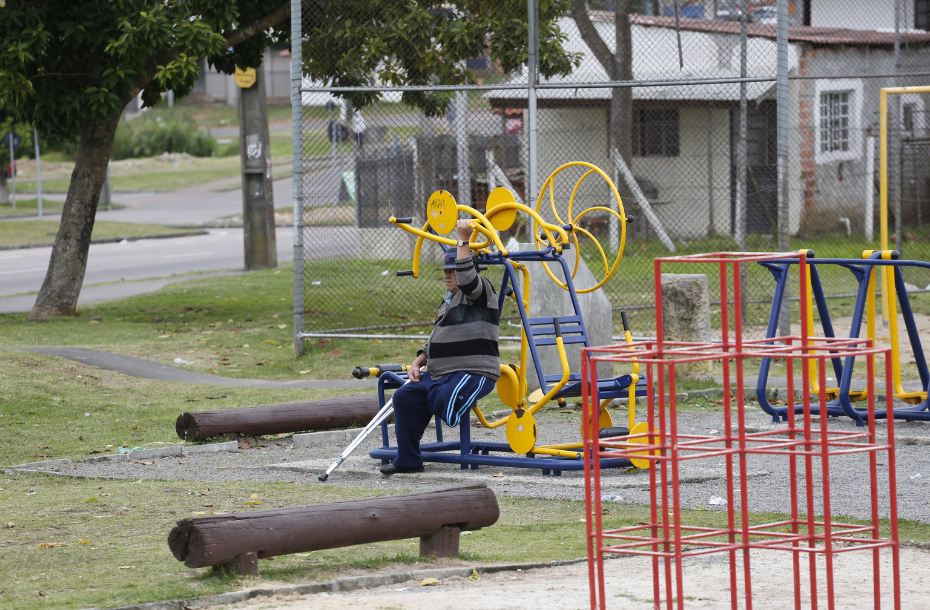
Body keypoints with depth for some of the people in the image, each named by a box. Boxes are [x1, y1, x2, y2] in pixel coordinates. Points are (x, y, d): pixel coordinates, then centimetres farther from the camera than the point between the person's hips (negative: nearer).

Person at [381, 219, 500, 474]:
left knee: (442, 403, -32)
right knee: (404, 396, -4)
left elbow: (467, 278, -31)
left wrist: (464, 240, -28)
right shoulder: (449, 299, 22)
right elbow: (435, 339, 27)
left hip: (473, 373, -9)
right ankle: (407, 460, 0)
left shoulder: (480, 291, -6)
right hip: (440, 374, 9)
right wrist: (418, 363, 13)